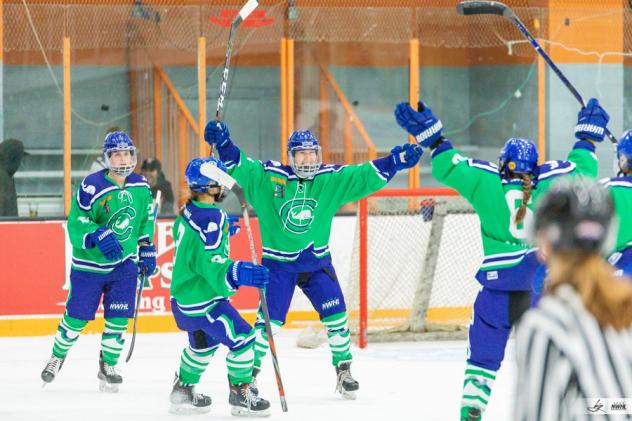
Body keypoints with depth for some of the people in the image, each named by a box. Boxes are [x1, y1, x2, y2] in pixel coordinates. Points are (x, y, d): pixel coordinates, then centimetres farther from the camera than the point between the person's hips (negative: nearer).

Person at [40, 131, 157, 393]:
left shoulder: (141, 187, 1)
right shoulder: (92, 187, -17)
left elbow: (146, 220, 17)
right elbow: (76, 225, -16)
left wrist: (147, 249, 14)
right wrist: (98, 236, -32)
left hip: (125, 263, 4)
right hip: (89, 264, -4)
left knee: (119, 317, -1)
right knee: (77, 317, 3)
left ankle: (108, 366, 16)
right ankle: (57, 356, 29)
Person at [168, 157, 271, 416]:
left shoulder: (188, 212, 7)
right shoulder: (211, 218, -23)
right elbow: (210, 263, -29)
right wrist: (241, 274, -37)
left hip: (184, 296, 10)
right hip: (202, 301, -10)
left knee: (203, 344, 28)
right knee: (241, 338, -5)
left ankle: (183, 390, 39)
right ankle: (241, 394, 2)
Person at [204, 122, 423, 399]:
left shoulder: (331, 179, -3)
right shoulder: (268, 177, -8)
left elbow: (365, 176, -6)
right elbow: (239, 166, -12)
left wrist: (398, 160, -15)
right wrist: (222, 143, -29)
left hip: (317, 260, 3)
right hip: (278, 261, -3)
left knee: (335, 312, -2)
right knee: (270, 317, -8)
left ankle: (343, 371, 13)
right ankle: (249, 372, 5)